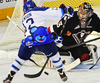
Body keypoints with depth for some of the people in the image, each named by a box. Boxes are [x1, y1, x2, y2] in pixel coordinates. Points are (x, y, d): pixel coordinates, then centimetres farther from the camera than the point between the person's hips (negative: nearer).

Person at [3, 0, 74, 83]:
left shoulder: (24, 19, 32)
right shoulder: (38, 11, 12)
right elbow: (55, 13, 1)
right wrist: (65, 10, 17)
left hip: (28, 42, 4)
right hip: (42, 38, -4)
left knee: (21, 58, 24)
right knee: (54, 55, 19)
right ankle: (62, 74, 24)